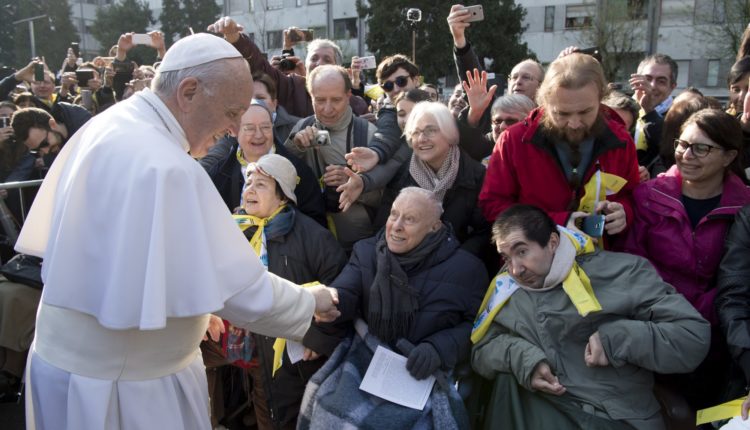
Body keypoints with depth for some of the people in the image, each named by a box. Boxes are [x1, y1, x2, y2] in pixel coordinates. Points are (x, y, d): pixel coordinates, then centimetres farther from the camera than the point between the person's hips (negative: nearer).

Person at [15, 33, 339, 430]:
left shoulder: (109, 125, 1)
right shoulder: (164, 168, -29)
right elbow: (237, 288, -26)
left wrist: (193, 312, 15)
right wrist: (311, 302, -9)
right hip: (119, 380, -8)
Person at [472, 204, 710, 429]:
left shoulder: (620, 272, -4)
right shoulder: (508, 290, 8)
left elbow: (695, 336, -7)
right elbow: (481, 350, 10)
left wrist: (617, 340, -17)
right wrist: (518, 355, -10)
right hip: (545, 410, 4)